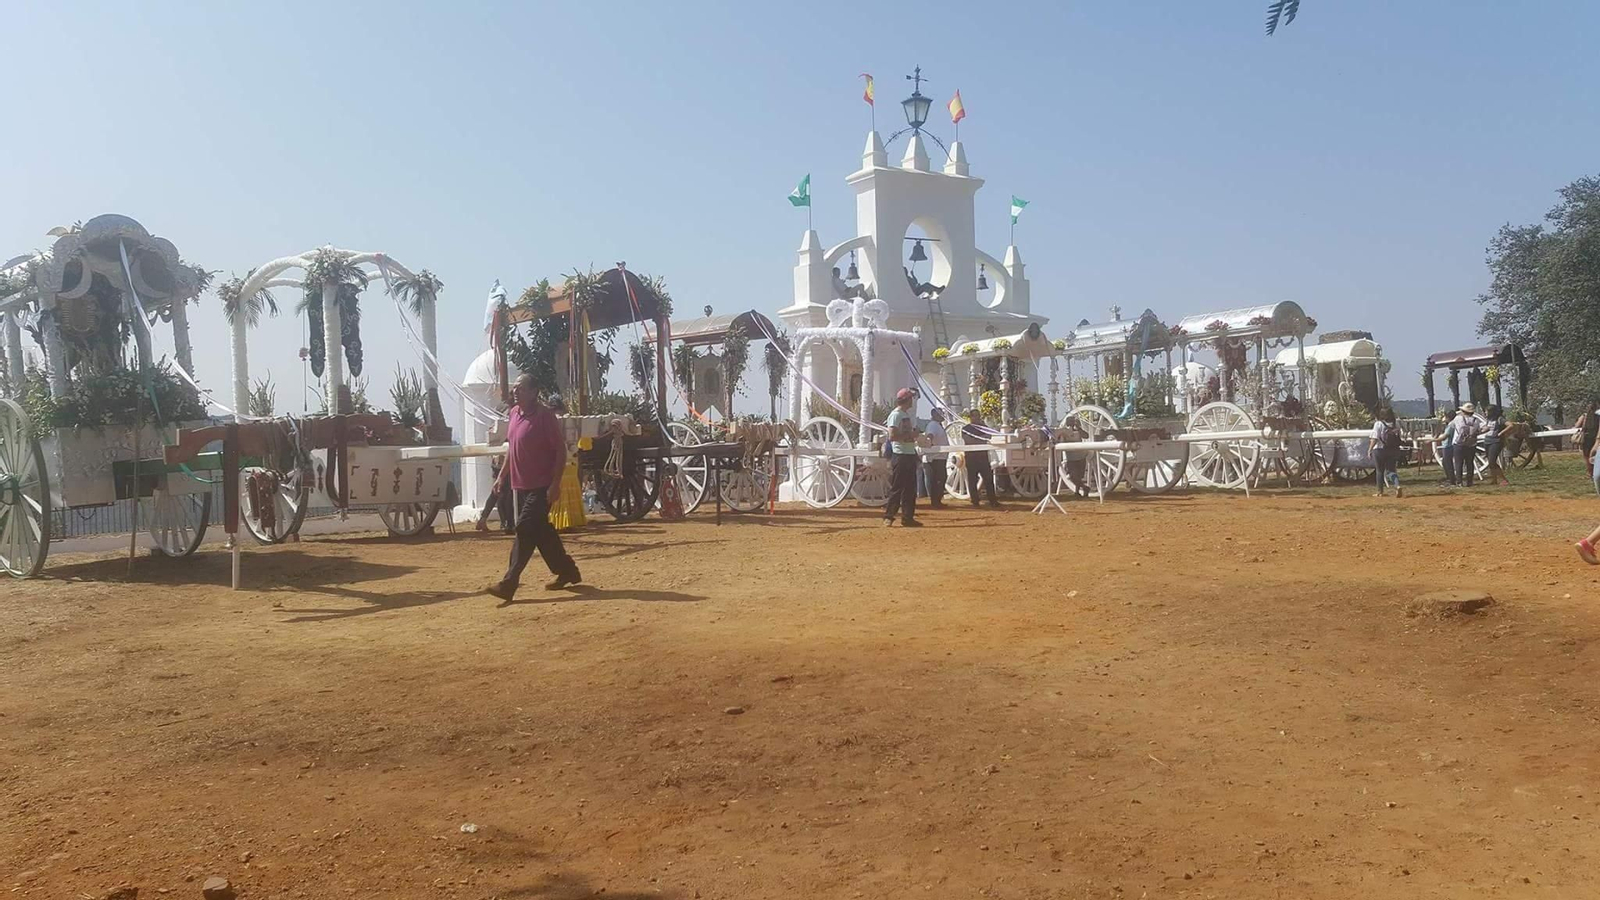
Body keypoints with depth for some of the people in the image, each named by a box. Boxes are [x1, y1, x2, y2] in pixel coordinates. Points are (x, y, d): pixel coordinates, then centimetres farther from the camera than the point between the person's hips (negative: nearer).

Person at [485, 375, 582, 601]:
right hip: (521, 485, 8)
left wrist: (555, 484, -19)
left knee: (525, 529, -12)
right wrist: (502, 476, 17)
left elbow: (561, 450, -14)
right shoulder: (514, 413, 10)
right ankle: (567, 571, 27)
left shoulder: (544, 415, -13)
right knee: (541, 531, 14)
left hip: (541, 486, -8)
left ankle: (509, 584, -12)